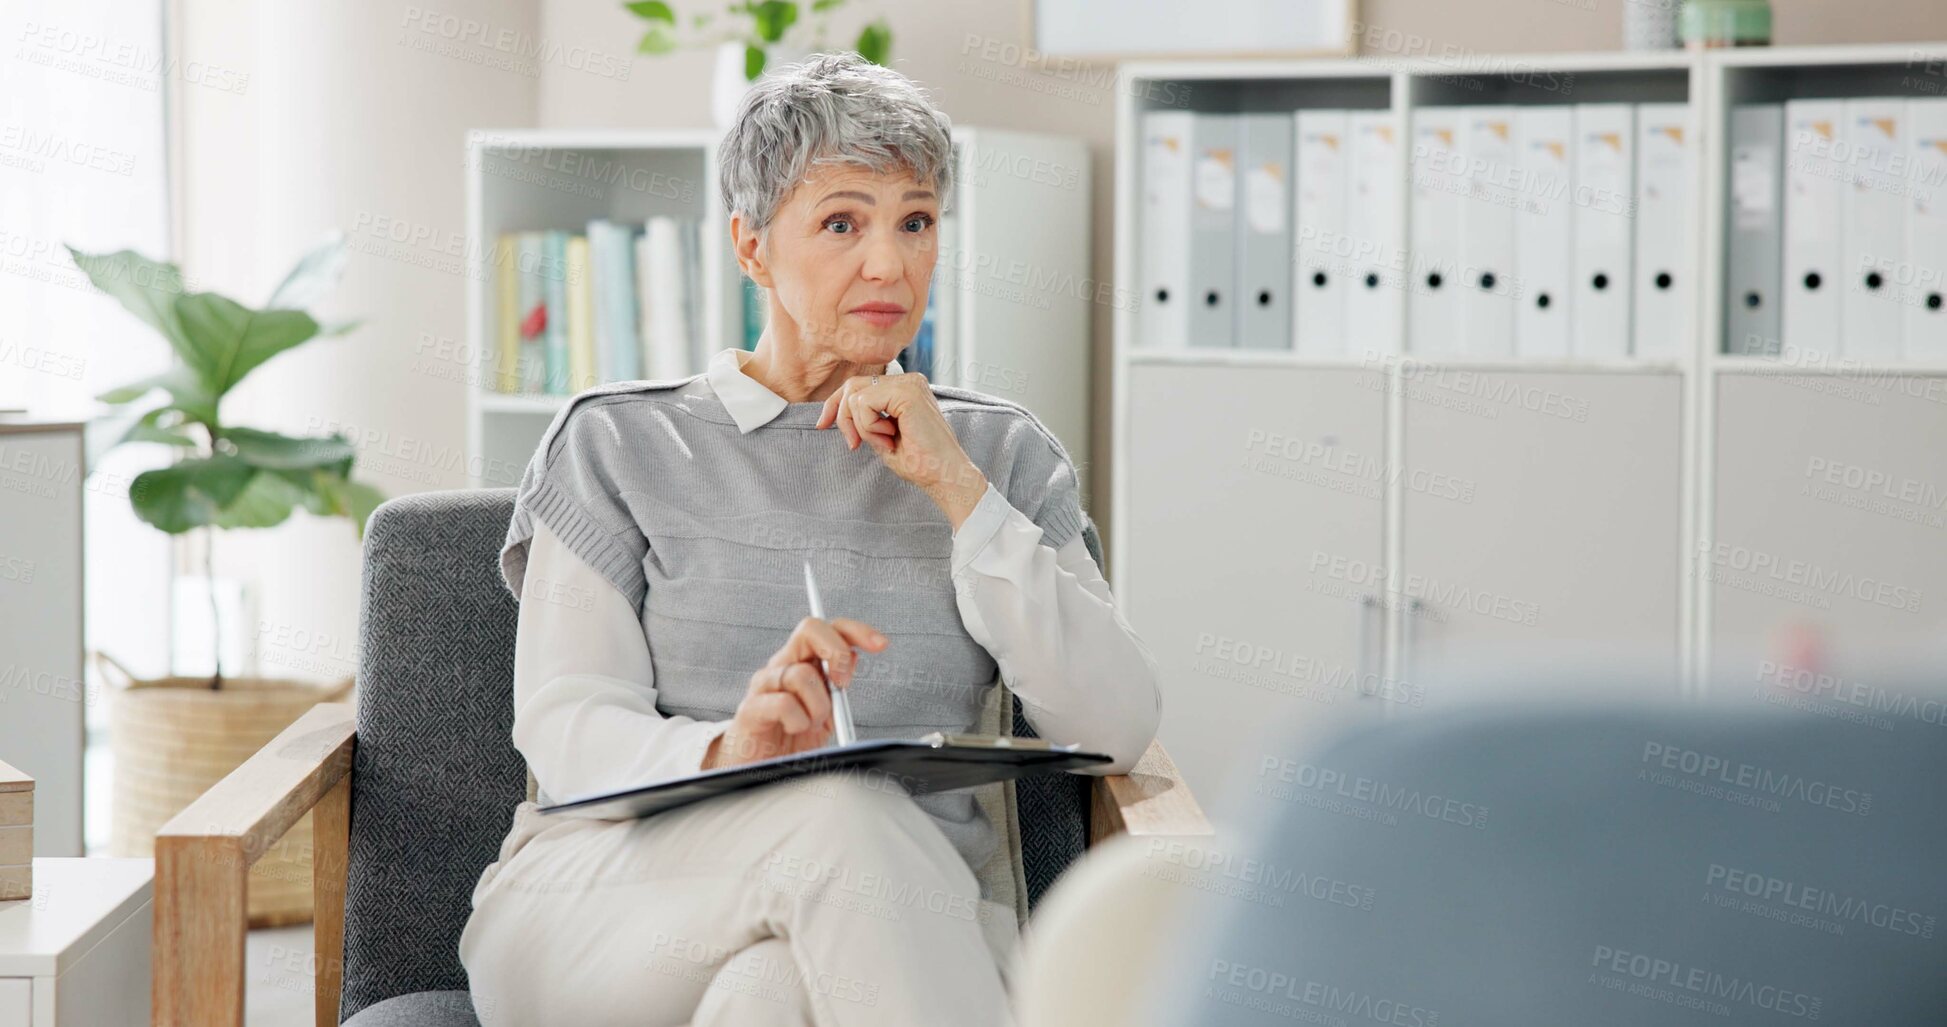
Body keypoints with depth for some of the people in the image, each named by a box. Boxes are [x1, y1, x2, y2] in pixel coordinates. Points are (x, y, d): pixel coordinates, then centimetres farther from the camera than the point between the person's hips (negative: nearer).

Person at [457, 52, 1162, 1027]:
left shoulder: (1000, 452, 17)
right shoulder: (621, 443, 12)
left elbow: (1117, 728, 3)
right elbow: (564, 728, -1)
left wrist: (957, 487, -3)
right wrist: (725, 750, -24)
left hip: (897, 923, 1)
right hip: (607, 897, 0)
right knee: (844, 810, -36)